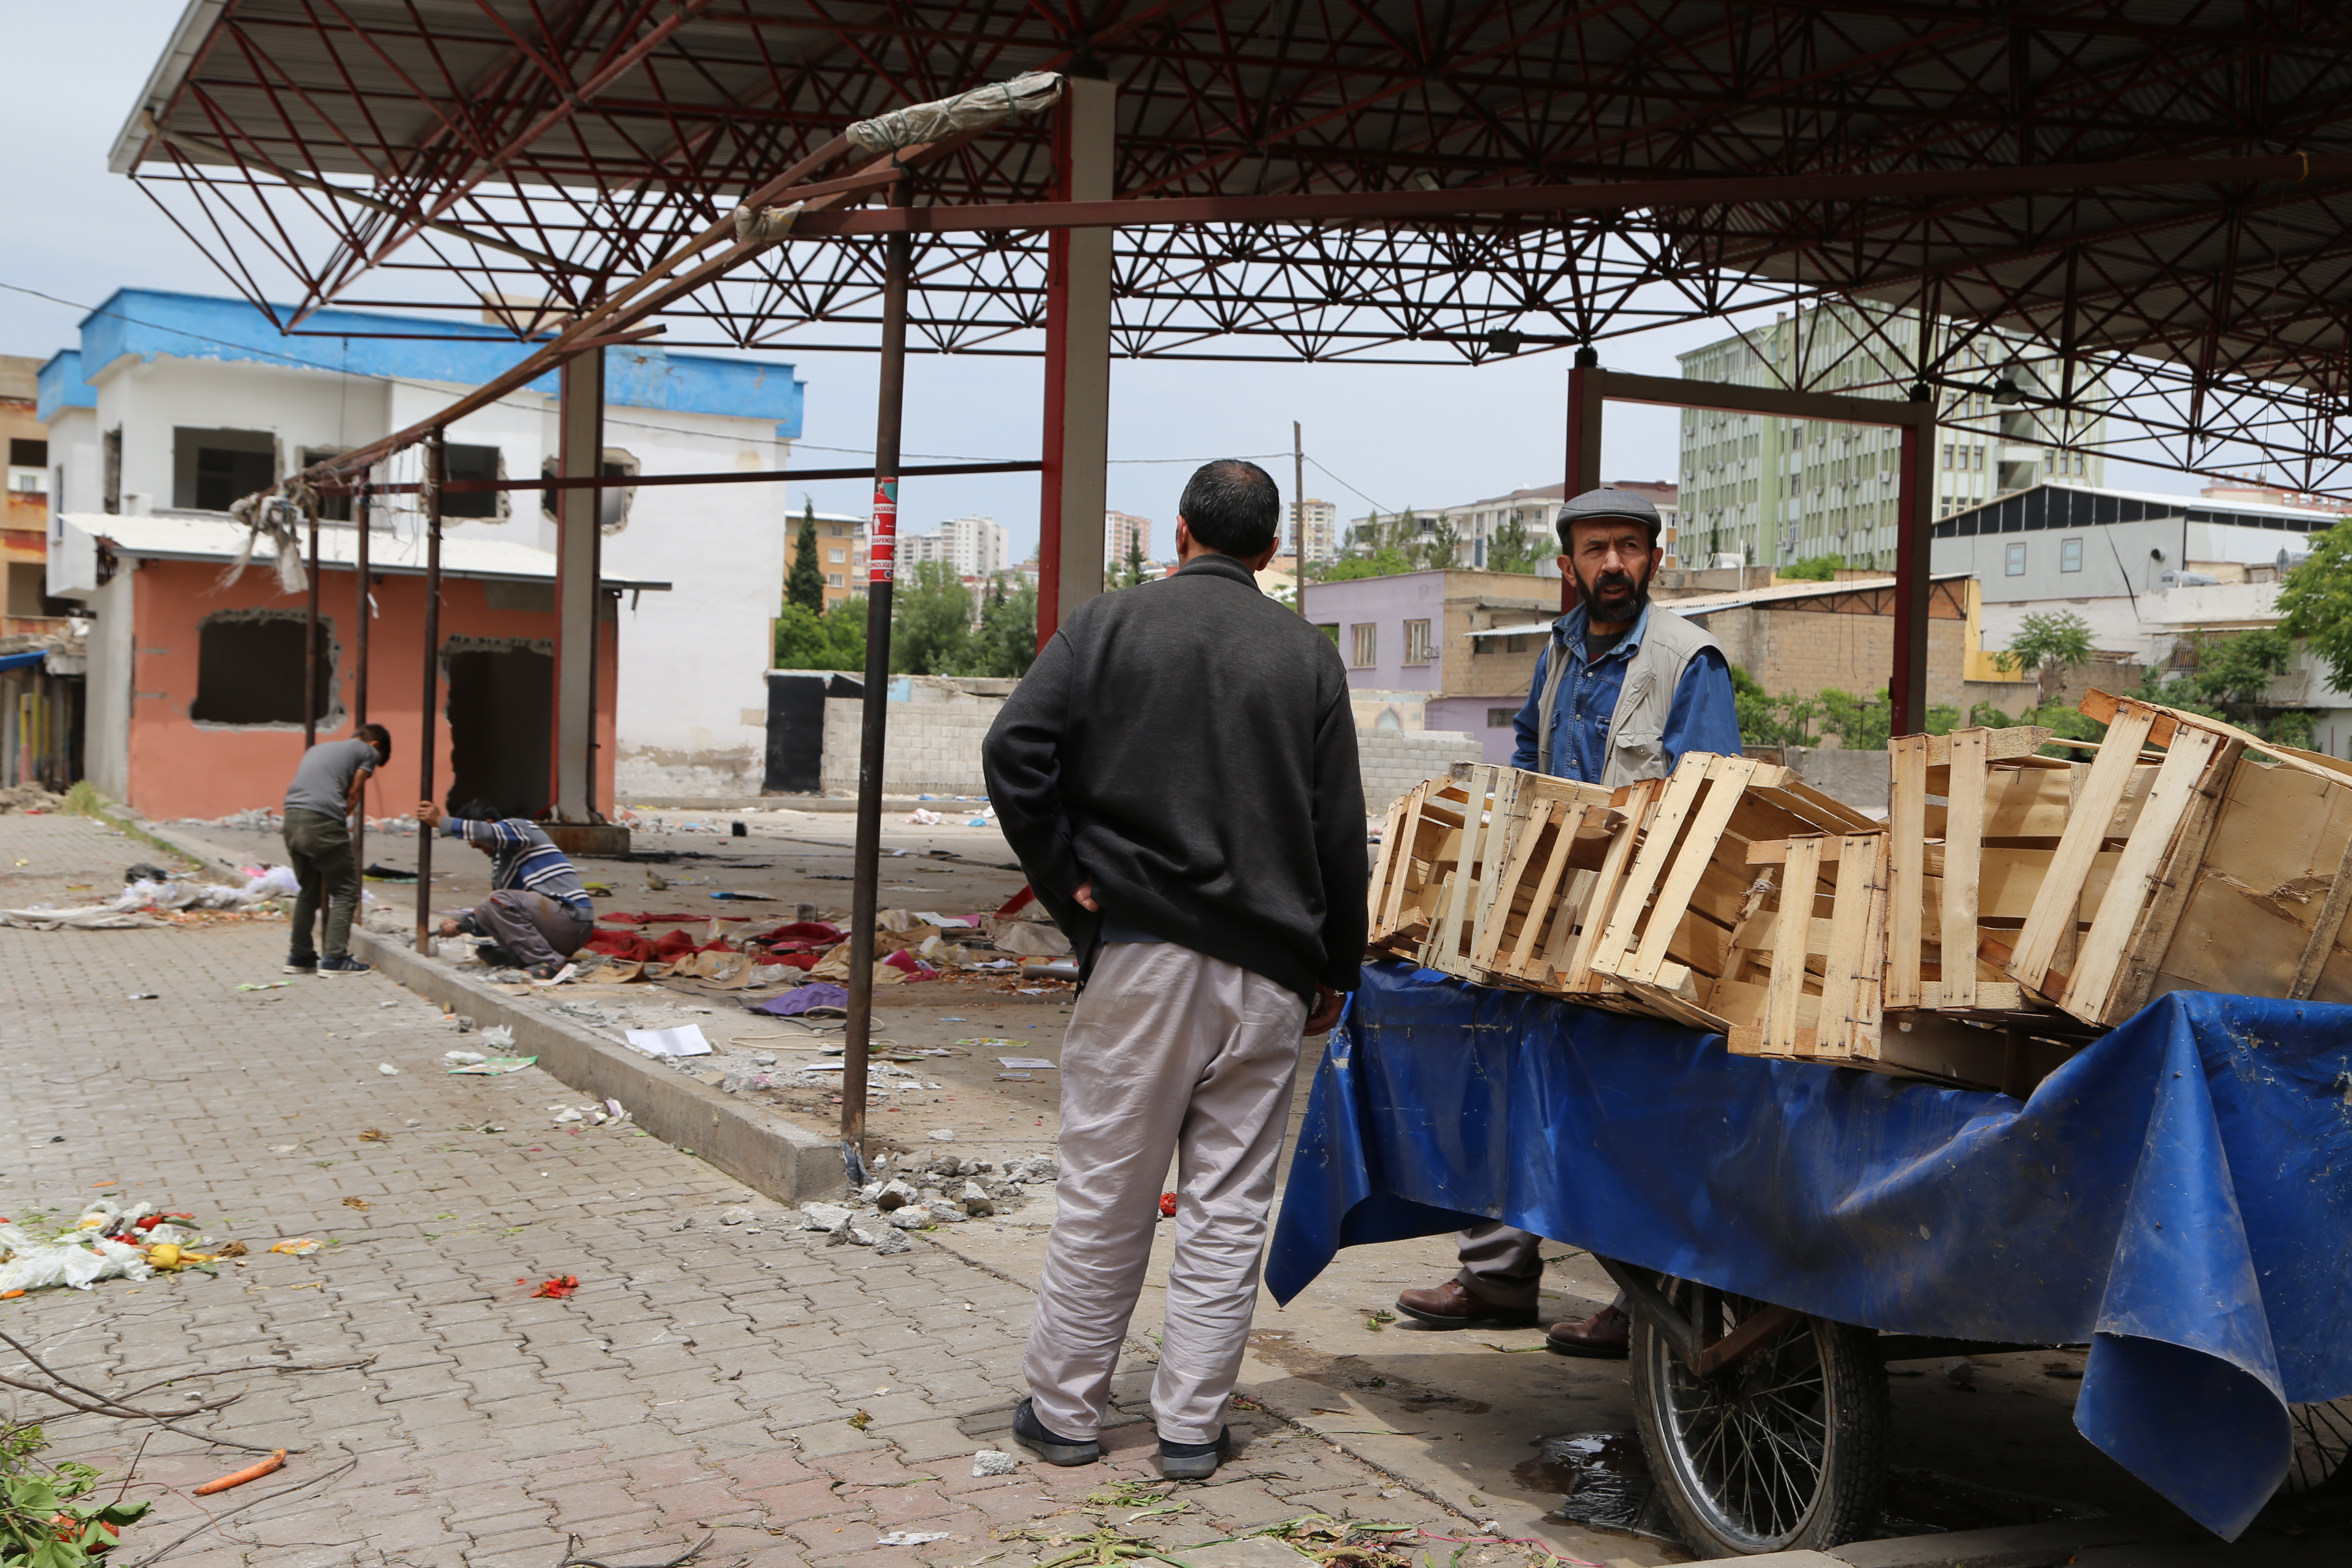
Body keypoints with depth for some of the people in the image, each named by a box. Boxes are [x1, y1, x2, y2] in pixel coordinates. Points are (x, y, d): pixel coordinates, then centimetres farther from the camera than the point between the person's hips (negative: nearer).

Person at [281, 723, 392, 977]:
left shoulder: (317, 749, 31)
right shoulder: (368, 751, 12)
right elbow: (354, 795, 6)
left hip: (292, 819, 7)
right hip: (323, 821, -7)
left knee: (308, 890, 20)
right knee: (345, 891, 3)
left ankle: (299, 956, 22)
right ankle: (335, 958, -2)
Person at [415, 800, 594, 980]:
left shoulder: (519, 826, -2)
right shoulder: (500, 859, 24)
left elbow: (487, 833, -26)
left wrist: (441, 821, -17)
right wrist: (461, 926, 11)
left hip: (571, 917, -10)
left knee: (499, 901, -24)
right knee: (485, 913, 11)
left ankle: (548, 963, -20)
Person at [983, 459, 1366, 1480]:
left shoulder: (1111, 624, 0)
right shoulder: (1308, 656, 5)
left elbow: (1015, 752, -10)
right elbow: (1340, 832, 5)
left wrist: (1067, 882, -2)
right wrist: (1334, 972, 13)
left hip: (1140, 948, -1)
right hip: (1266, 972, 1)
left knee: (1104, 1194, 8)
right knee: (1227, 1205, 8)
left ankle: (1064, 1410, 17)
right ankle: (1191, 1426, 12)